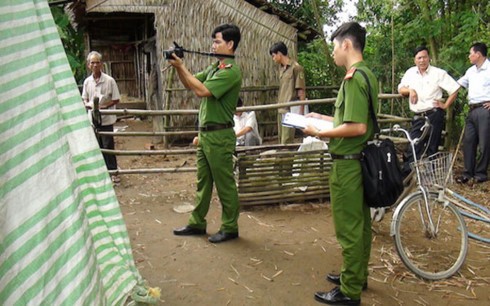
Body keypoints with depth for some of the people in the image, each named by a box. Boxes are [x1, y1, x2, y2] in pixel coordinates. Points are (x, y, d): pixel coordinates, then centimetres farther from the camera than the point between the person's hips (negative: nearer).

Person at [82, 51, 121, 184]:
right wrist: (90, 105, -12)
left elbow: (116, 99, -5)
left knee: (108, 145, 0)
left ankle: (112, 172, 11)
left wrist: (104, 106, -19)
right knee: (98, 146, 11)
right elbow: (84, 100, 10)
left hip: (106, 118, -4)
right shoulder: (87, 82, 3)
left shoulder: (109, 80, -8)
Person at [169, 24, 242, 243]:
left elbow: (201, 90, -23)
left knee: (225, 184, 2)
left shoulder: (231, 71, -15)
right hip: (205, 134, 9)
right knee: (203, 182, 16)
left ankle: (230, 228, 14)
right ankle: (197, 223, 27)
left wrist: (181, 66, -16)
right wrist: (177, 67, 1)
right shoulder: (214, 68, 14)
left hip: (219, 136, -9)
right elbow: (189, 84, 17)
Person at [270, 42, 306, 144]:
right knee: (281, 139, 14)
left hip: (291, 110, -8)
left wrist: (301, 112, -15)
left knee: (287, 141, -9)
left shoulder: (296, 67, -11)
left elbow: (301, 91, -13)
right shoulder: (281, 68, 13)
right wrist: (279, 105, 15)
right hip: (281, 109, 9)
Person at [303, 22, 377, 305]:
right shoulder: (368, 74, 12)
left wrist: (320, 133, -16)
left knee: (348, 228, 0)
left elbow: (357, 127, -25)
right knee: (361, 223, 18)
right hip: (361, 158, 10)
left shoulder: (354, 77, -18)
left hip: (347, 162, -10)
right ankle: (358, 276, 33)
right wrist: (323, 117, 17)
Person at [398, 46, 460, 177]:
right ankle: (405, 174, 5)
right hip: (418, 117, 3)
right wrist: (410, 90, -6)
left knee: (432, 148, 5)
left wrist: (445, 105, -5)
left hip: (434, 115, -3)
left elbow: (455, 89, -1)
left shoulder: (438, 73, -3)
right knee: (413, 147, 2)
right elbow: (400, 89, 13)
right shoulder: (410, 72, 8)